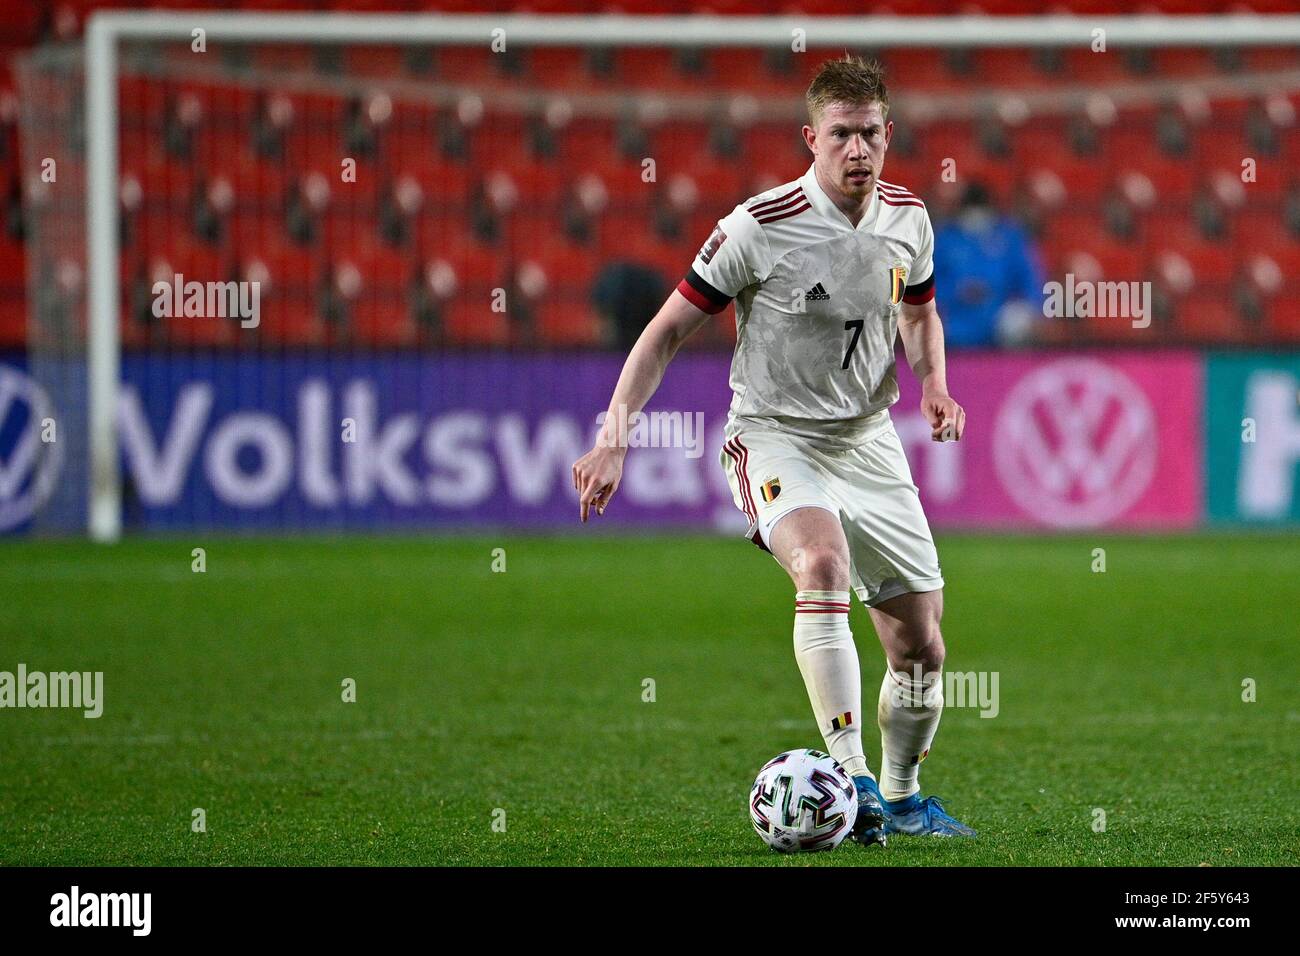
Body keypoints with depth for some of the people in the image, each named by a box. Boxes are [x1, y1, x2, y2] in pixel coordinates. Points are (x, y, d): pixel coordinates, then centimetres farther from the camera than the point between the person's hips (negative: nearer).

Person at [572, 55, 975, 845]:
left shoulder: (907, 218, 0)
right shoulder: (760, 227, -17)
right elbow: (669, 329, -10)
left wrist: (933, 383, 0)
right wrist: (613, 439, -17)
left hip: (868, 441, 5)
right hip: (776, 435, -5)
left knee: (920, 642, 7)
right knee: (823, 564, -35)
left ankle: (901, 798, 32)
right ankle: (850, 779, -35)